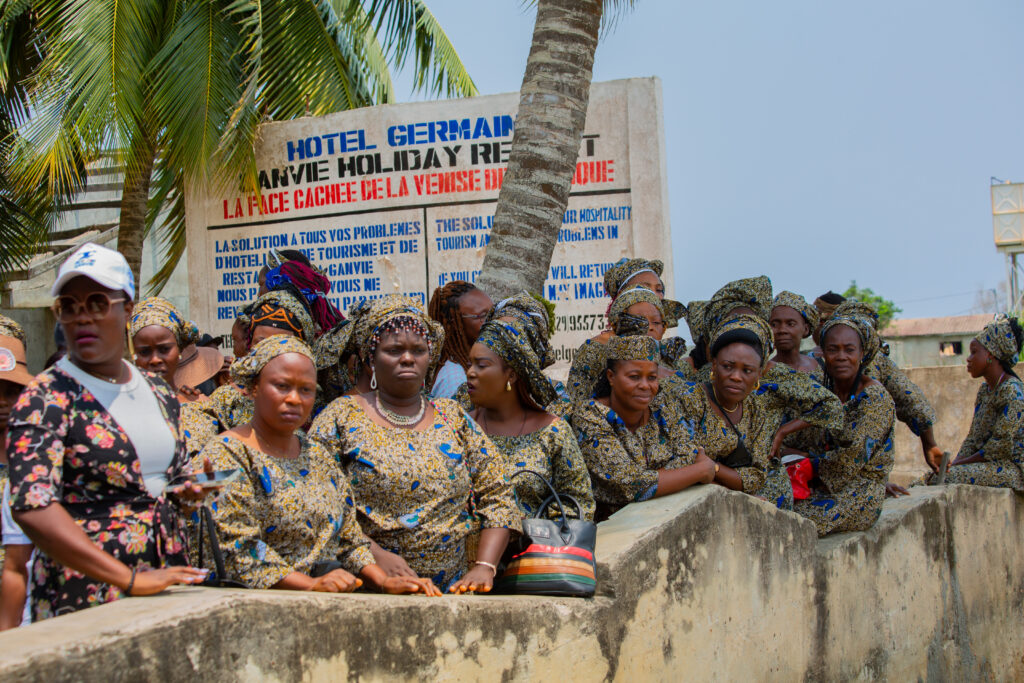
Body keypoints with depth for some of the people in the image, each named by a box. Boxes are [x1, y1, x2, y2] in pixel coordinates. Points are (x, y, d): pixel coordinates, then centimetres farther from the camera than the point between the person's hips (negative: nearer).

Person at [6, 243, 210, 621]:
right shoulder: (45, 399, -9)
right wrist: (131, 580, -28)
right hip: (86, 597, -5)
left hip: (169, 586, 6)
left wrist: (184, 492, 3)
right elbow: (32, 505, -22)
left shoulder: (160, 393, 11)